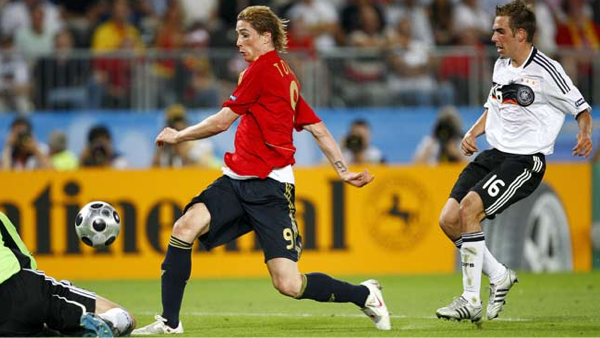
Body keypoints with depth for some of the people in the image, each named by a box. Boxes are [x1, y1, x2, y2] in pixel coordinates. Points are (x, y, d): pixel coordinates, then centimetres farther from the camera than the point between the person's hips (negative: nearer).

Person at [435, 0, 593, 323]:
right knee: (448, 220, -4)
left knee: (470, 207, -26)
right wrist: (473, 133, 8)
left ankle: (471, 300, -19)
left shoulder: (546, 71, -11)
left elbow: (582, 108, -3)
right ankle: (499, 276, 16)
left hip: (525, 161, -8)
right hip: (493, 153, 8)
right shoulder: (501, 65, 12)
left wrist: (585, 134, -23)